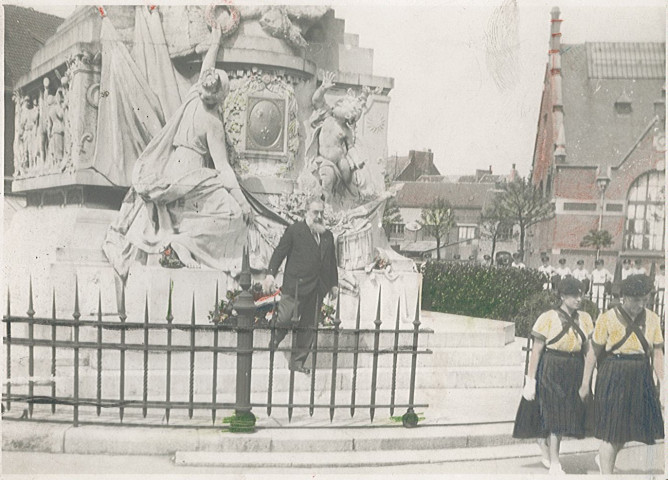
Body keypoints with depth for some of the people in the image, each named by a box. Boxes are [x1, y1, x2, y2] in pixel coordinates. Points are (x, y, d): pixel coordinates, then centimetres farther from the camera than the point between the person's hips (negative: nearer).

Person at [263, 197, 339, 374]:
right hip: (296, 285, -5)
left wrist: (334, 284, 17)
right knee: (285, 318, -11)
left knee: (308, 326, 7)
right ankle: (276, 337, 24)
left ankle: (297, 361, 17)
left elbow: (332, 262, 21)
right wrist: (271, 274, -12)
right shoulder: (294, 230, 0)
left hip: (317, 289, 5)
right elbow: (280, 252, -2)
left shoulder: (328, 235, 16)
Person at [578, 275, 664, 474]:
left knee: (627, 429, 12)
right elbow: (593, 352, -4)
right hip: (613, 377, -5)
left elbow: (657, 354, 8)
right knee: (611, 429, -2)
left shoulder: (652, 319, 5)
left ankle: (603, 458, 39)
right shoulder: (607, 319, -7)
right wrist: (585, 383, -3)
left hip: (641, 378, 5)